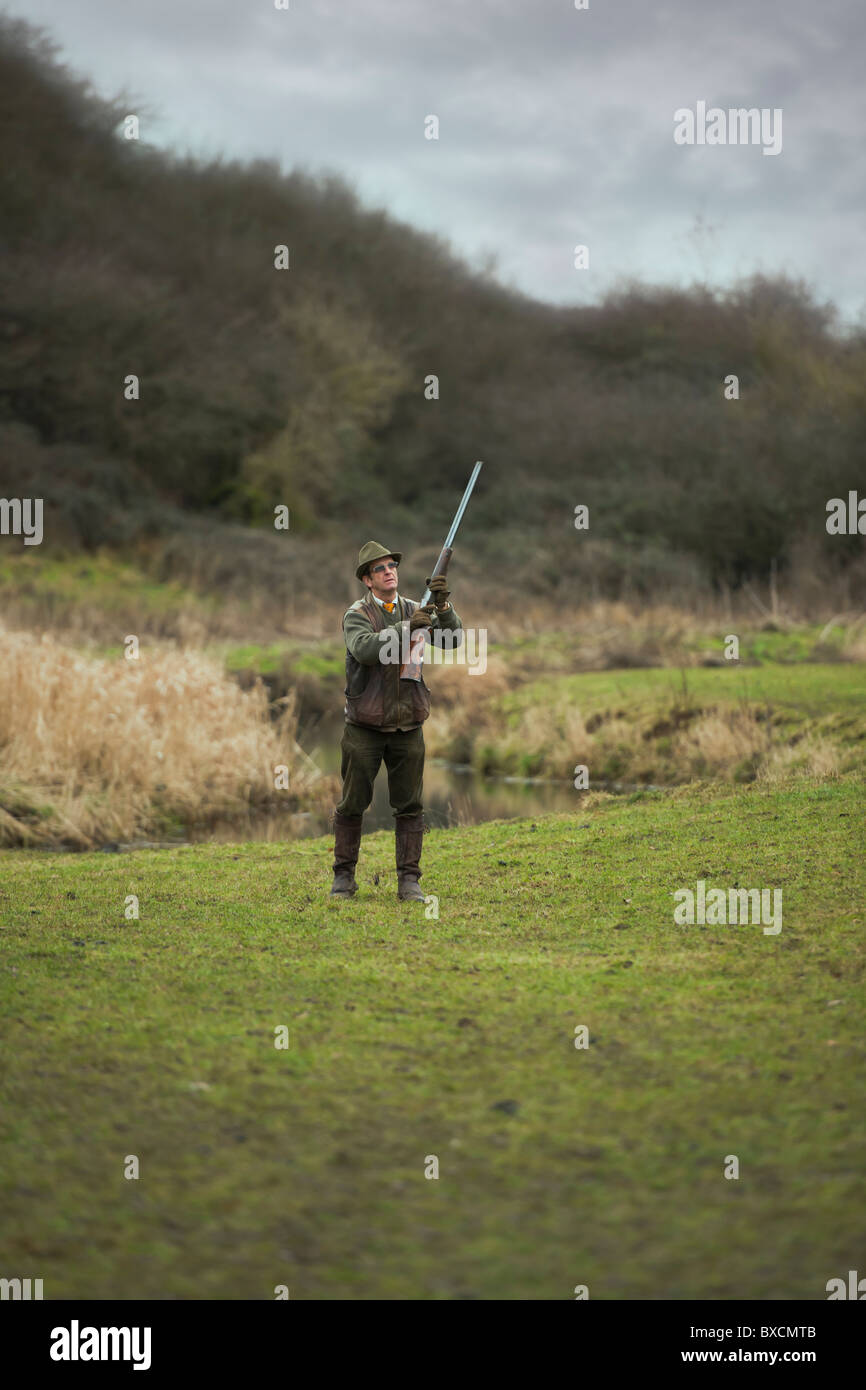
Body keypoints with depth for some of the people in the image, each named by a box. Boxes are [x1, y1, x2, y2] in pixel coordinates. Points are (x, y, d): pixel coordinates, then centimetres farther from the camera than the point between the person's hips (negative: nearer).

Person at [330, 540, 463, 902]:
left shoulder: (415, 611, 6)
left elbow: (453, 639, -7)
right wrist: (406, 629, -35)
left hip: (407, 729, 3)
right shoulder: (357, 615, -5)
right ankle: (344, 877, 16)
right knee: (352, 805, 5)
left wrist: (443, 606, -24)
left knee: (410, 807, 2)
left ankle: (409, 882, 6)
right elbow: (364, 649, -25)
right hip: (364, 729, -3)